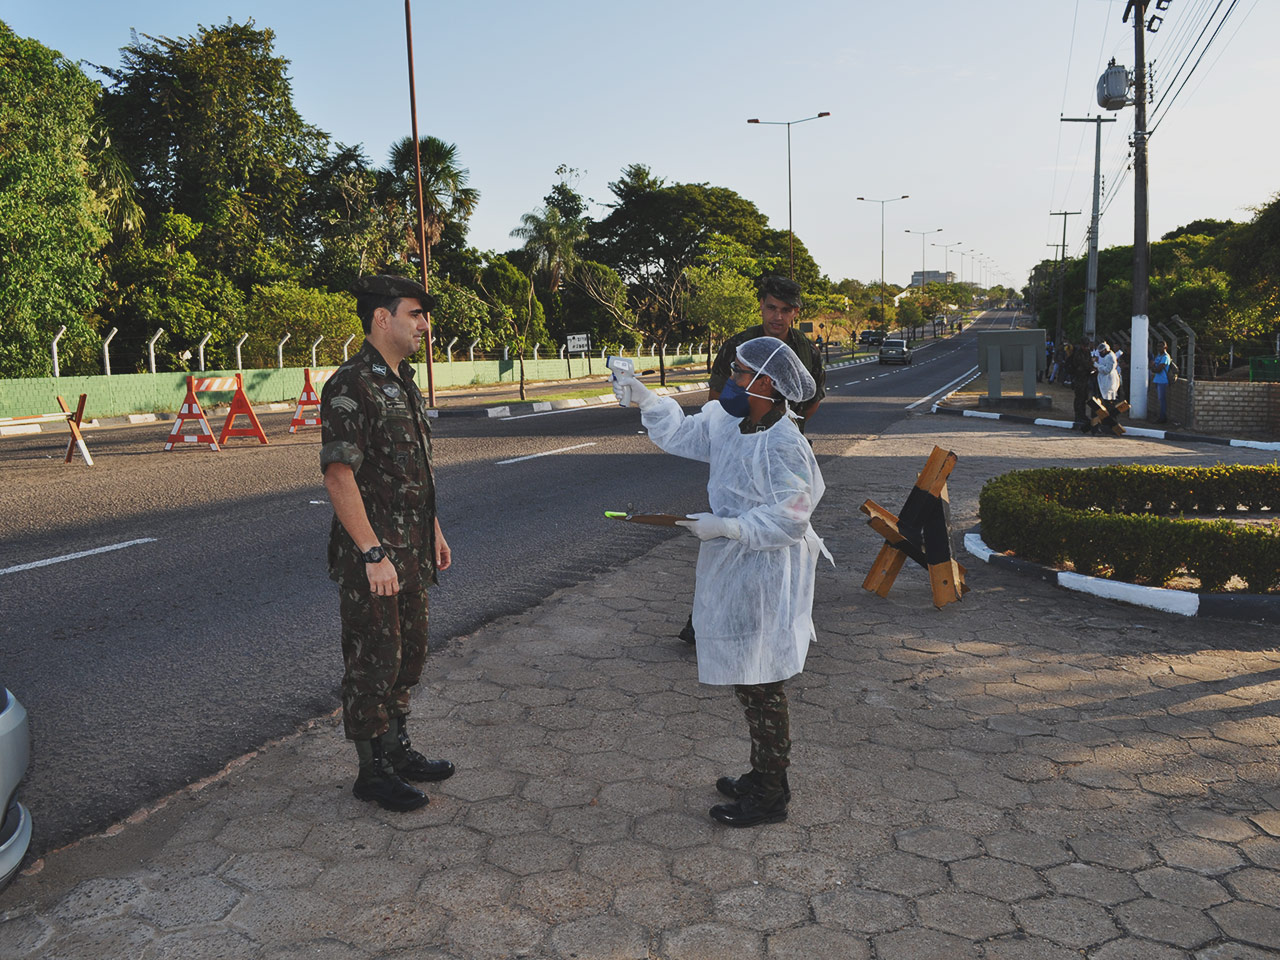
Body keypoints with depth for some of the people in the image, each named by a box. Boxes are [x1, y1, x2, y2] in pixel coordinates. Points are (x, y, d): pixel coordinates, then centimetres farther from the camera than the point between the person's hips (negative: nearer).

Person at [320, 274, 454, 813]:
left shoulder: (404, 385, 13)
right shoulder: (351, 386, -17)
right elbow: (338, 476, -22)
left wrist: (433, 532, 20)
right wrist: (373, 554, -25)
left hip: (410, 553, 9)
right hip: (371, 554, -9)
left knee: (409, 653, 17)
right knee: (373, 663, 1)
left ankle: (397, 751, 32)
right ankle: (372, 771, 15)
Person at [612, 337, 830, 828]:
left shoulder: (782, 444, -22)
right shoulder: (730, 423, 6)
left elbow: (789, 519, -23)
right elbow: (683, 434, 19)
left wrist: (726, 526, -23)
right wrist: (644, 400, 9)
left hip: (763, 581, -10)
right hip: (737, 572, 10)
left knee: (761, 686, 1)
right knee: (750, 682, 19)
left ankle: (770, 797, 16)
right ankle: (763, 775, 35)